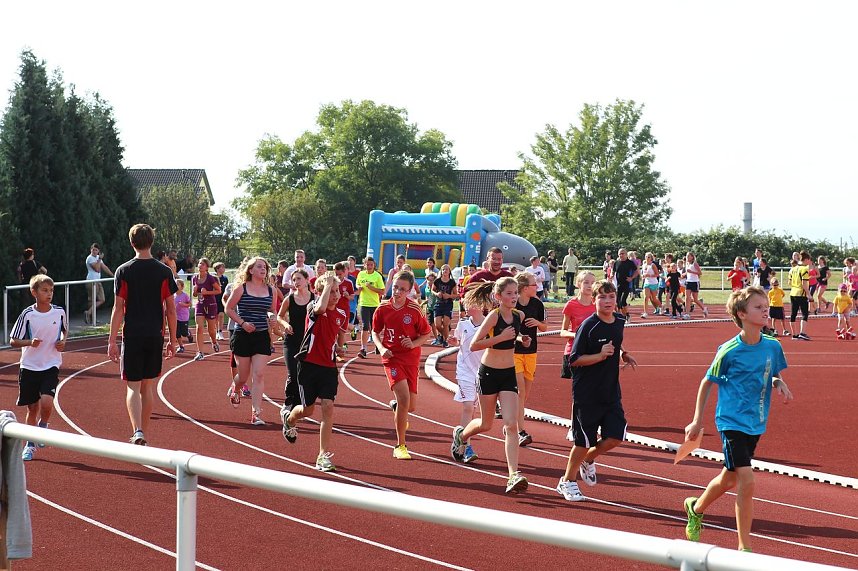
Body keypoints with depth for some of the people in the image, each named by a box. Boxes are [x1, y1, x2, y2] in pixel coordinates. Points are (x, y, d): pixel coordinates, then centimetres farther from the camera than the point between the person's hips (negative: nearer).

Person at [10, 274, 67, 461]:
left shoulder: (60, 312, -2)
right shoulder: (27, 315, -8)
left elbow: (65, 330, 19)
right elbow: (13, 341, -3)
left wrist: (63, 341, -2)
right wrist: (30, 342, -21)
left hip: (51, 365, 0)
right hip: (29, 366, 0)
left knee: (46, 402, -20)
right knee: (32, 408, 8)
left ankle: (43, 427, 11)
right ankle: (30, 445, 24)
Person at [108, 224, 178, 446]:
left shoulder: (123, 271, -5)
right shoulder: (163, 271, 0)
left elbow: (118, 309, -6)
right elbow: (171, 310, 1)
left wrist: (112, 341, -2)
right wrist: (173, 340, 10)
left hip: (132, 336, -2)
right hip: (155, 336, 2)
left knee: (133, 387, 1)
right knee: (148, 386, 14)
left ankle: (138, 433, -18)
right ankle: (143, 435, 21)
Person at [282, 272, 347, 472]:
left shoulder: (342, 316, 5)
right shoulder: (315, 309, -12)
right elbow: (321, 308, -39)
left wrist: (338, 348, 7)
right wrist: (328, 284, -28)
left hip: (329, 367, 3)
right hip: (309, 364, -3)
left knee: (327, 407, -11)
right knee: (308, 409, 9)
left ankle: (324, 456, -6)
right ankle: (289, 420, 47)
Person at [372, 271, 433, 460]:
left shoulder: (415, 309, -7)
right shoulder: (383, 309, -3)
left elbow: (427, 334, 3)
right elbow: (375, 332, 11)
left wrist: (413, 344, -15)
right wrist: (381, 348, -6)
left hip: (411, 358, 1)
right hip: (392, 357, -1)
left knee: (410, 406, 5)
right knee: (404, 396, -21)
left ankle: (396, 406, 47)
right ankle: (400, 445, -9)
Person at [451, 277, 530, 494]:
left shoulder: (519, 315, 2)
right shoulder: (493, 316, -16)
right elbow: (474, 345, -20)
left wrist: (520, 339, 3)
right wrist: (501, 337, -26)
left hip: (509, 374, 4)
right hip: (489, 373, -4)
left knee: (511, 424, -10)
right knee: (486, 425, 13)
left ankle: (513, 475, -15)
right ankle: (461, 434, 47)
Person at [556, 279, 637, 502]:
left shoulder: (619, 321, 5)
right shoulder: (588, 326, -15)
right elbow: (574, 359, -13)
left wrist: (623, 355, 9)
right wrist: (600, 355, -24)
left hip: (612, 392, 6)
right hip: (587, 393, -6)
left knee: (616, 436, -2)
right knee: (584, 441, 2)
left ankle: (589, 459, 27)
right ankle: (568, 481, 21)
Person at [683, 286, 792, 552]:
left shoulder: (773, 346, -2)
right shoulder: (729, 351, -14)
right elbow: (707, 383, -2)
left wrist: (780, 385, -9)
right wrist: (697, 421, 0)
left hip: (756, 424, 6)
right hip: (732, 422, -6)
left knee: (730, 478, 19)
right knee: (746, 480, -16)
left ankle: (696, 508, 48)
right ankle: (744, 548, -7)